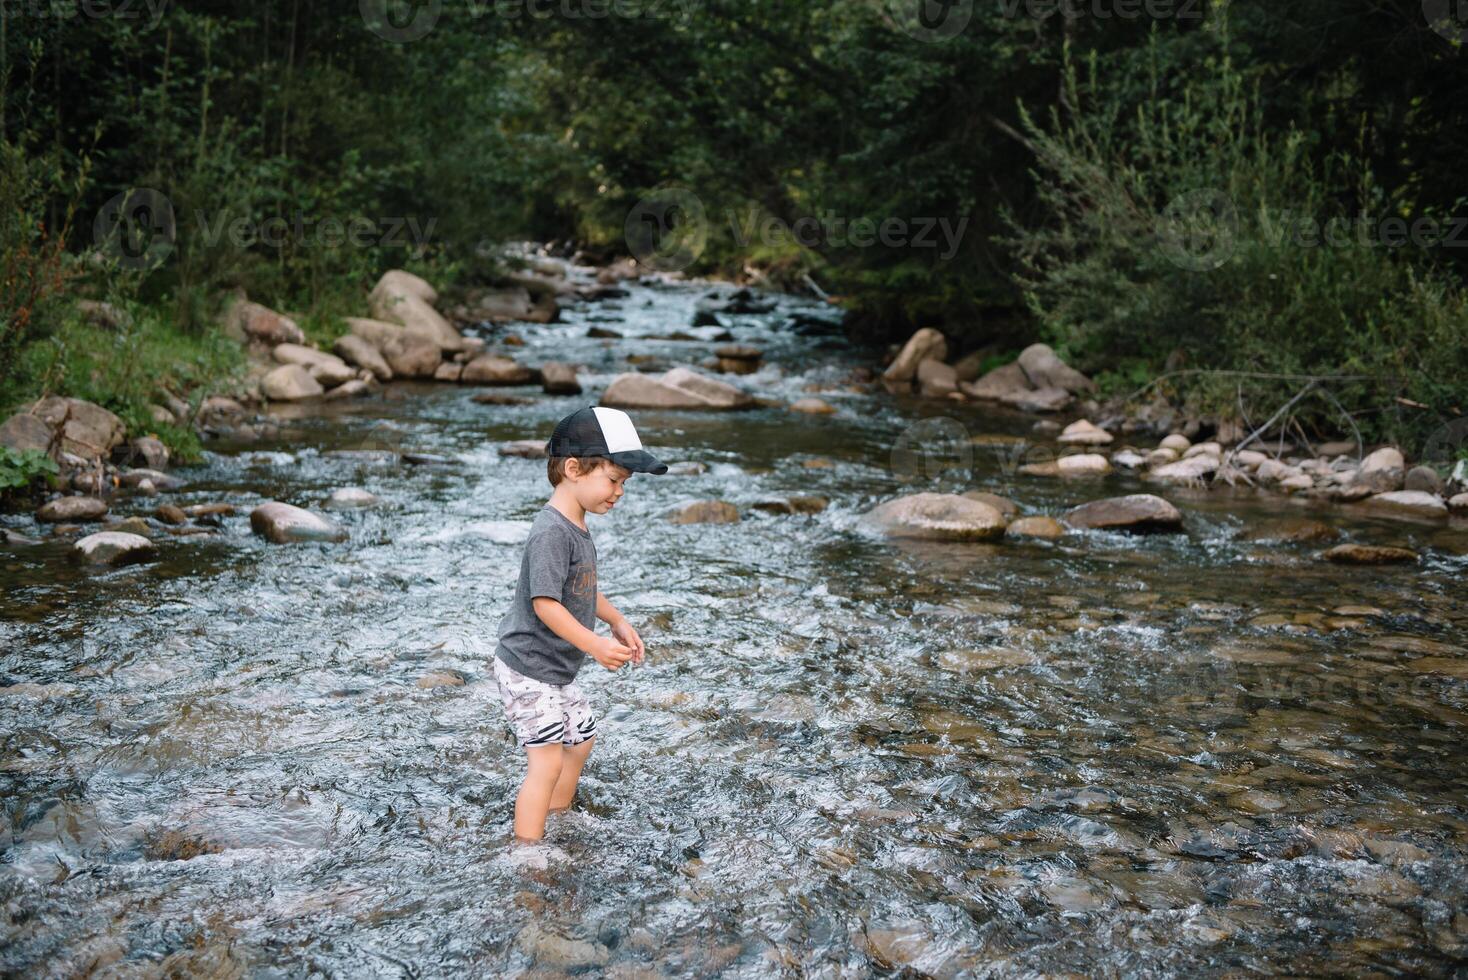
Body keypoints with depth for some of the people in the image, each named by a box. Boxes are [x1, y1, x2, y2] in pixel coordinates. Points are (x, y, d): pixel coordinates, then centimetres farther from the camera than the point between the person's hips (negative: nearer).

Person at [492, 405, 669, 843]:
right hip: (528, 670, -11)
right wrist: (593, 644, -34)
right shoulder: (551, 531, -25)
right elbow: (544, 603, -31)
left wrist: (618, 622, 11)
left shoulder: (578, 527, 7)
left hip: (557, 670, 11)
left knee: (581, 740, 23)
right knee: (547, 761, -10)